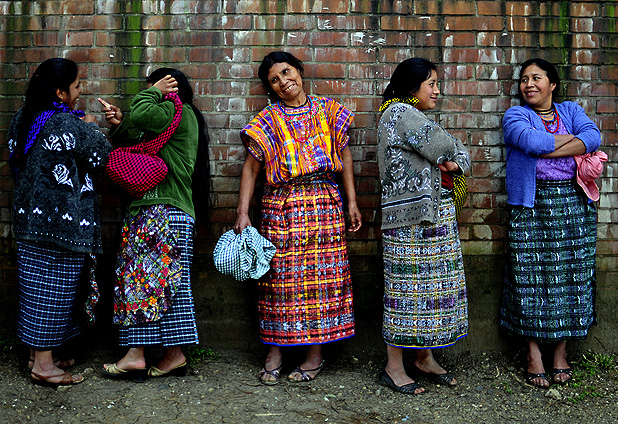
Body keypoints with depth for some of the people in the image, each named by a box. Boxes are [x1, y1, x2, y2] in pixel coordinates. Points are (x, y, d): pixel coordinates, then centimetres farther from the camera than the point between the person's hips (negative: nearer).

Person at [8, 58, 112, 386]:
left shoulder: (22, 120, 7)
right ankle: (44, 364, 6)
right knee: (54, 289, -1)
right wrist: (91, 127, 11)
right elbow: (102, 156, -8)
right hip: (61, 221, -8)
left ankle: (37, 353, 25)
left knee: (37, 286, 15)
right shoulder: (67, 125, -18)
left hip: (30, 217, 8)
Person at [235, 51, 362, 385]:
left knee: (322, 274, 1)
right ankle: (274, 352, 12)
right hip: (282, 205, -1)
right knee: (280, 276, -1)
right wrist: (242, 212, -5)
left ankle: (316, 353, 12)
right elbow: (251, 167, 3)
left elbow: (344, 155, 11)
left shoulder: (328, 110, 10)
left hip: (325, 204, 1)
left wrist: (351, 202, 5)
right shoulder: (268, 120, 5)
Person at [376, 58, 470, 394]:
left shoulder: (417, 117, 21)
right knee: (408, 287, -5)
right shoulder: (398, 113, -9)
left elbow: (461, 154, 17)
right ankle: (393, 368, 5)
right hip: (410, 218, -10)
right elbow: (442, 144, -14)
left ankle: (425, 359, 22)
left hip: (438, 213, 10)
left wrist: (454, 163, -5)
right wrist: (449, 156, 8)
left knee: (434, 284, 11)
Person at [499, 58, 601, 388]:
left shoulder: (571, 110, 15)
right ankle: (534, 354, 8)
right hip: (532, 206, -2)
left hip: (573, 203, 2)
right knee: (531, 276, -2)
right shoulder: (515, 115, 8)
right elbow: (531, 141, -14)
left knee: (570, 275, 3)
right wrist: (570, 138, -2)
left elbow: (593, 137, -5)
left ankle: (561, 352, 14)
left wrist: (547, 151, -13)